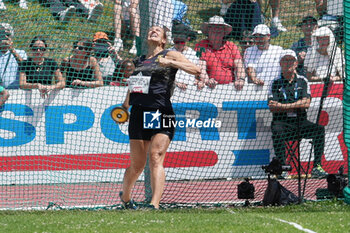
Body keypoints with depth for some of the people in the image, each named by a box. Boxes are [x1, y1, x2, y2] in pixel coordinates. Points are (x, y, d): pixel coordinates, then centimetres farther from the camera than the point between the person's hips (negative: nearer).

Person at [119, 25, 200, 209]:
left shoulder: (170, 55, 7)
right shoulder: (139, 61, 20)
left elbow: (196, 70, -7)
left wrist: (171, 63, -17)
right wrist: (126, 105, 21)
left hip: (162, 113, -4)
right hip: (139, 114, 4)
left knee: (156, 158, -19)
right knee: (137, 164, 6)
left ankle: (154, 204, -27)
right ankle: (125, 196, 30)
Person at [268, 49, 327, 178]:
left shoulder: (302, 81, 12)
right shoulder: (275, 83, 8)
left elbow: (306, 103, -4)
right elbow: (273, 108, -4)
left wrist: (283, 106, -11)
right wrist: (296, 106, -8)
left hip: (301, 122, 2)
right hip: (282, 122, -2)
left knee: (319, 129, -24)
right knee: (277, 132, -35)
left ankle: (317, 166, -26)